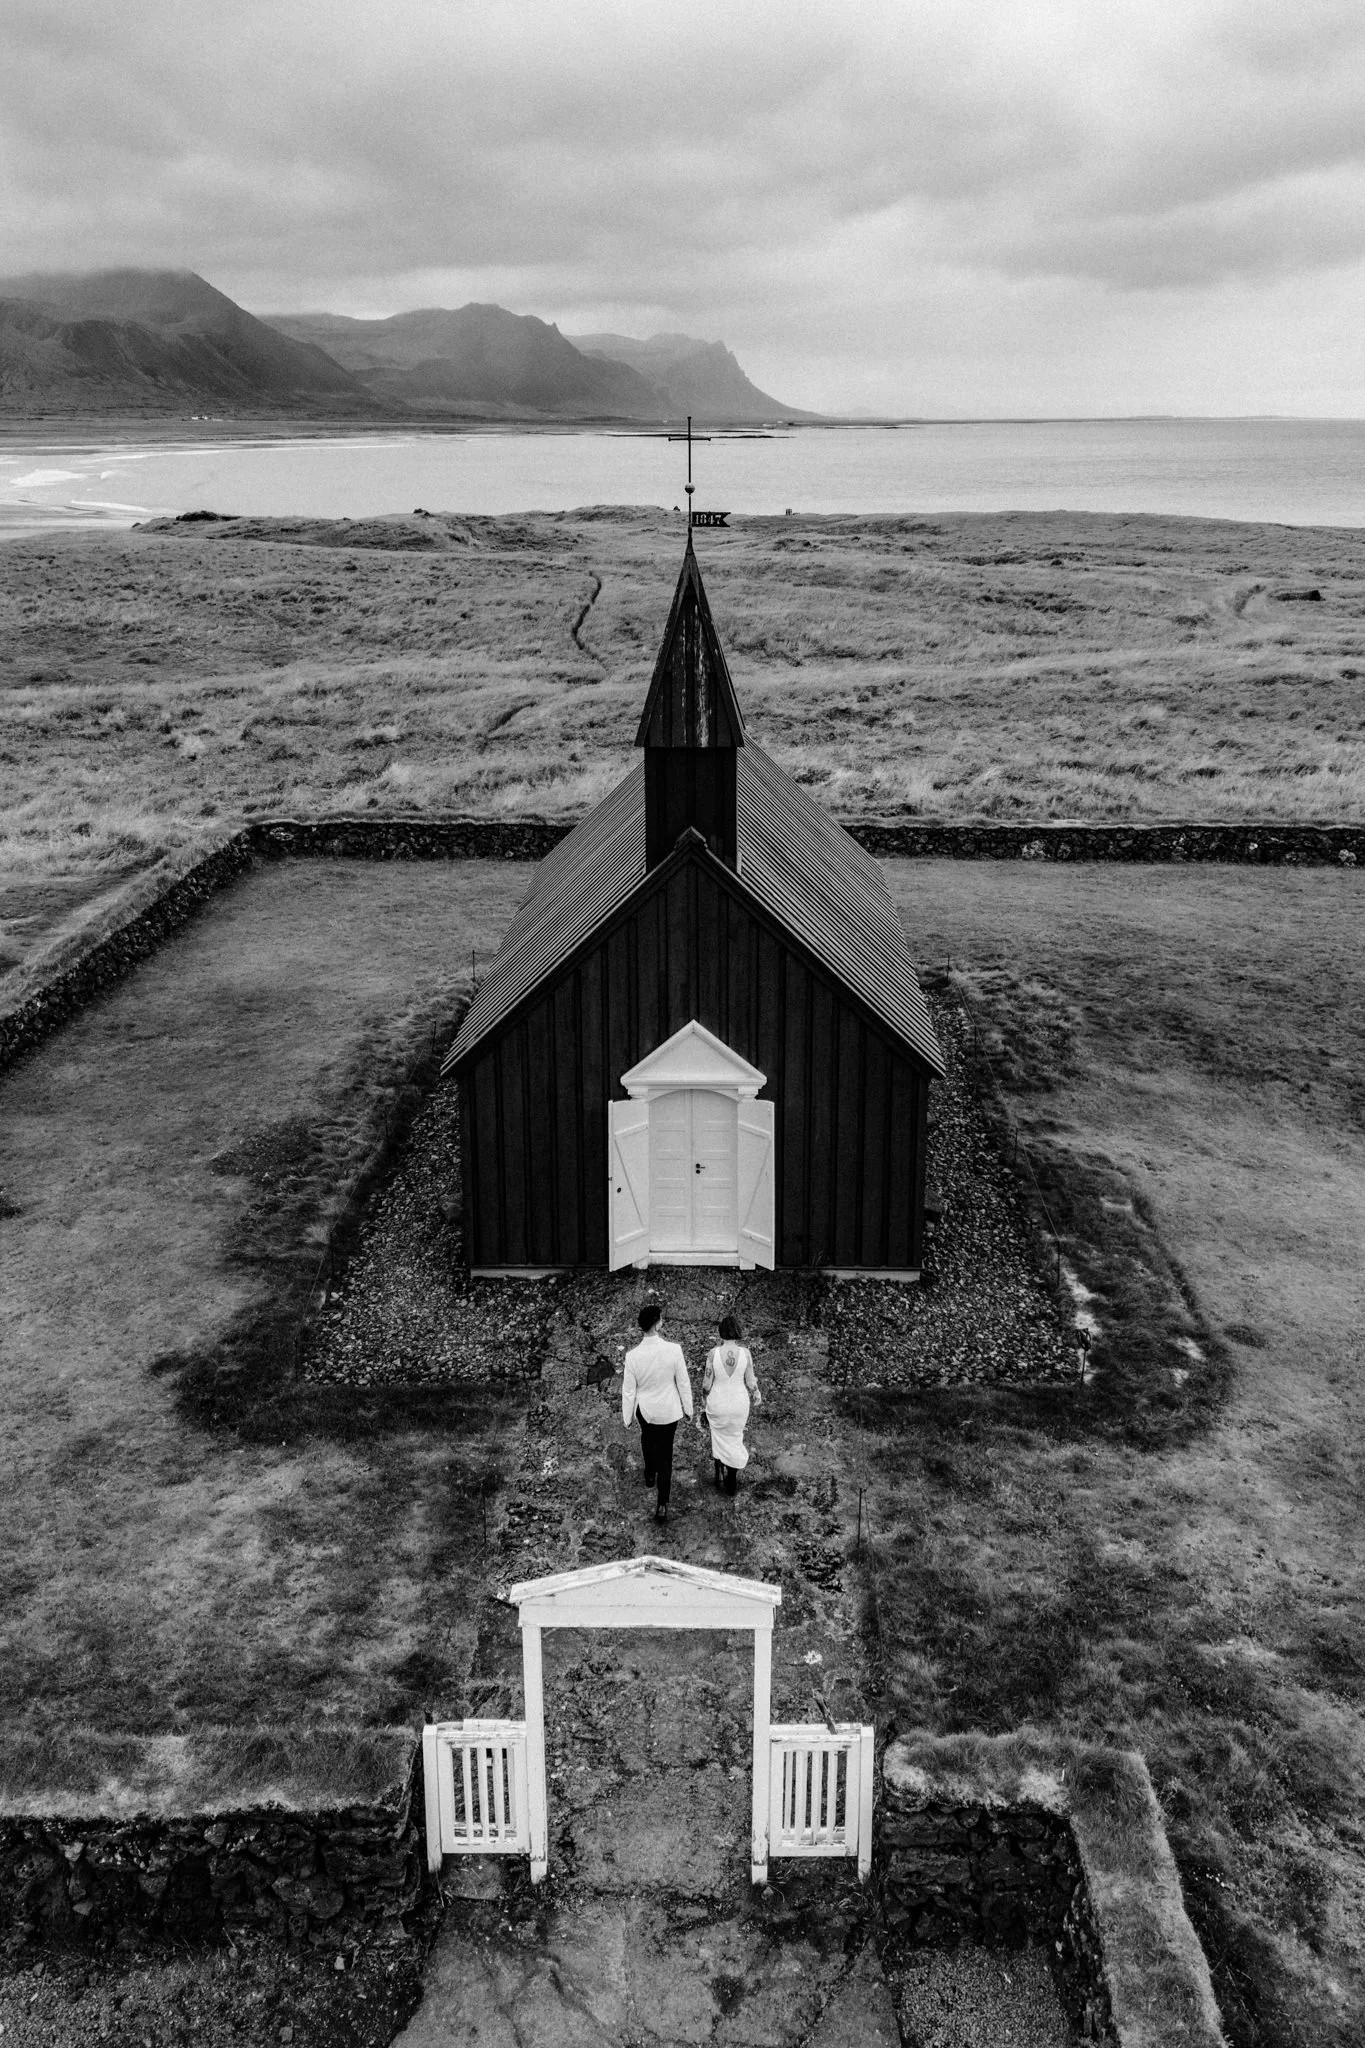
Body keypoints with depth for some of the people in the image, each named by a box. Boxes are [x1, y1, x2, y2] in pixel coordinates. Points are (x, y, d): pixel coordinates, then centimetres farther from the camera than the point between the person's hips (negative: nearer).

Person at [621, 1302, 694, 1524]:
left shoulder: (633, 1356, -25)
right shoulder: (674, 1350, -27)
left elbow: (628, 1391, -12)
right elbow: (683, 1383, -13)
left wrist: (627, 1418, 4)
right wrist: (688, 1408, 4)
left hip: (645, 1409, 1)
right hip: (669, 1410, -1)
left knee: (647, 1437, 34)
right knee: (665, 1452, 15)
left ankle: (650, 1474, 56)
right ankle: (662, 1505, 15)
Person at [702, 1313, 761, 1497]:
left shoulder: (714, 1353, -19)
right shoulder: (745, 1353, -17)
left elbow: (707, 1383, -11)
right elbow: (751, 1382, -8)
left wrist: (705, 1398, 10)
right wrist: (757, 1398, 12)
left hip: (717, 1404, -1)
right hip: (739, 1404, 1)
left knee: (719, 1440, 22)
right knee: (735, 1439, 22)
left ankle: (719, 1480, 31)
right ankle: (731, 1484, 32)